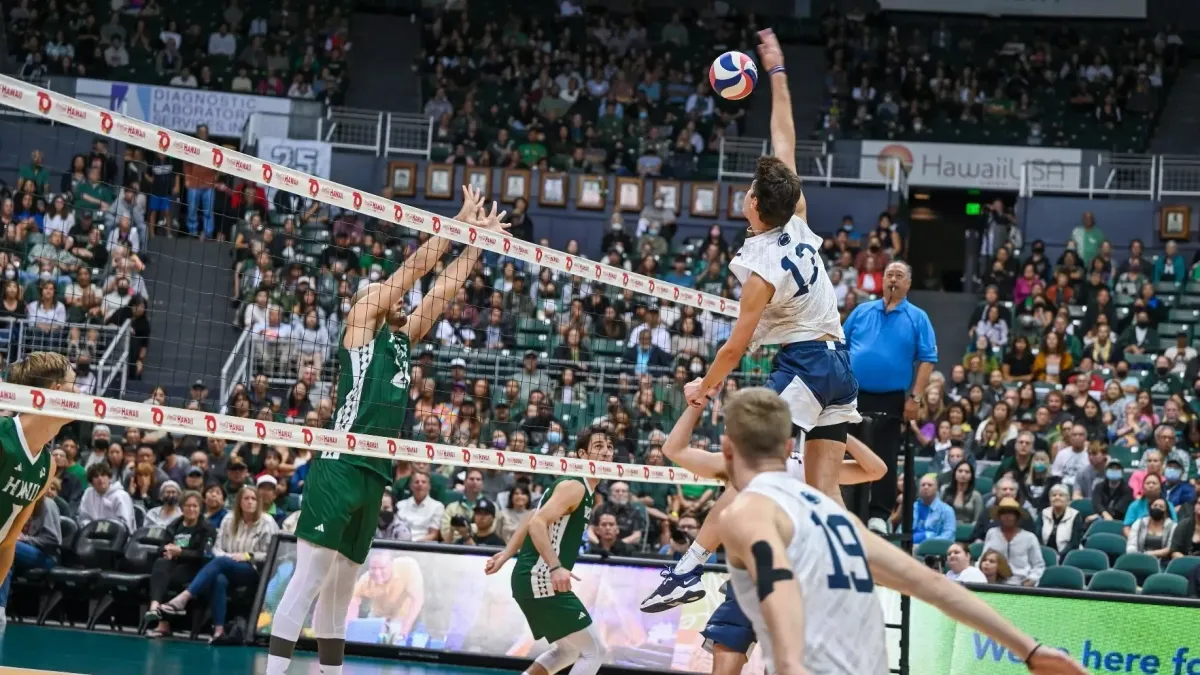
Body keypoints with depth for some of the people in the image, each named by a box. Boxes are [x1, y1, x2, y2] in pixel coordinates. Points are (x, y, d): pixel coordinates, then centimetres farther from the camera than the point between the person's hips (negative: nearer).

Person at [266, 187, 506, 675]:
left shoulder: (402, 339, 21)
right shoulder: (360, 321, 4)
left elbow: (443, 288, 23)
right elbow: (413, 268, 0)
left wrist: (478, 238, 18)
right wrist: (460, 222, 5)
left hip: (375, 475, 8)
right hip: (340, 468, -8)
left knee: (340, 589, 11)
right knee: (308, 579, -12)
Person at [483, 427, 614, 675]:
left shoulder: (584, 490, 18)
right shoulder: (574, 486, -12)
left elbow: (532, 521, 23)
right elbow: (537, 523, -24)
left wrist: (506, 555, 19)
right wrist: (555, 567, -34)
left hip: (538, 580, 10)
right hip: (541, 580, -10)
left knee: (569, 649, 22)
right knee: (595, 651, -8)